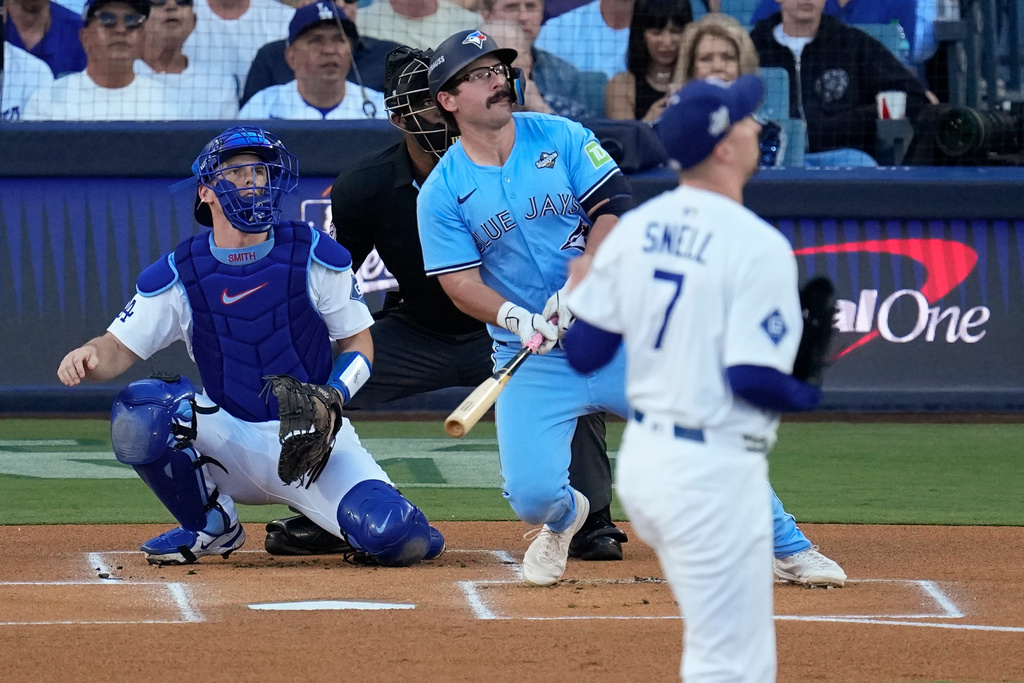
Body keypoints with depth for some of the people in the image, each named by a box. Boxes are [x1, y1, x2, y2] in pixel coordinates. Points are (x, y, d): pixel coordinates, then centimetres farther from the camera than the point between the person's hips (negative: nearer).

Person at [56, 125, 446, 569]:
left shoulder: (315, 257, -5)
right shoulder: (179, 274, -4)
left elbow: (359, 342, 2)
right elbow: (119, 349, -3)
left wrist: (333, 395, -18)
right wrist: (88, 358, -27)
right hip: (229, 437, 2)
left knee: (393, 538, -28)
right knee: (137, 412, -27)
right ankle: (211, 527, -3)